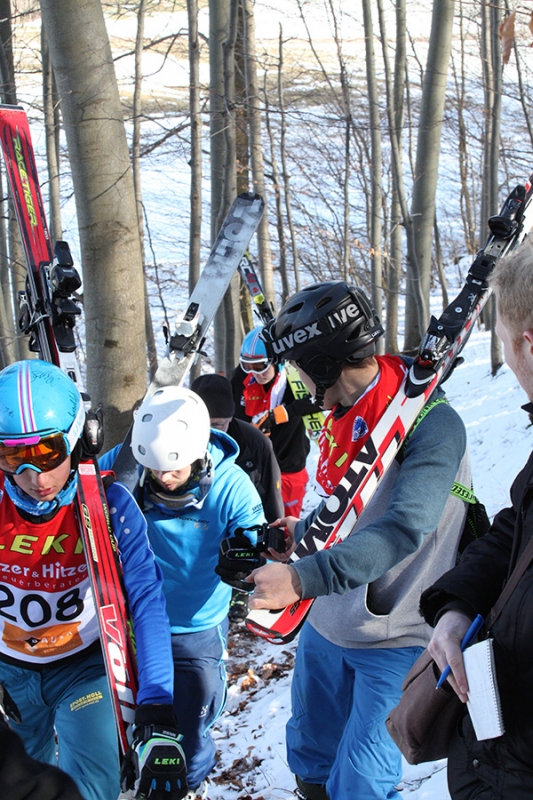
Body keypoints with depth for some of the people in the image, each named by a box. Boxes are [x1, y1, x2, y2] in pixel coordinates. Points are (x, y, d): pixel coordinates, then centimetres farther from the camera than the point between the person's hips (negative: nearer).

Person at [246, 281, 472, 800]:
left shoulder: (431, 423, -23)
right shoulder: (342, 415, 4)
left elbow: (404, 529, -35)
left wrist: (303, 578, -42)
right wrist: (303, 529, 27)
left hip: (397, 640, -8)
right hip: (328, 623, 8)